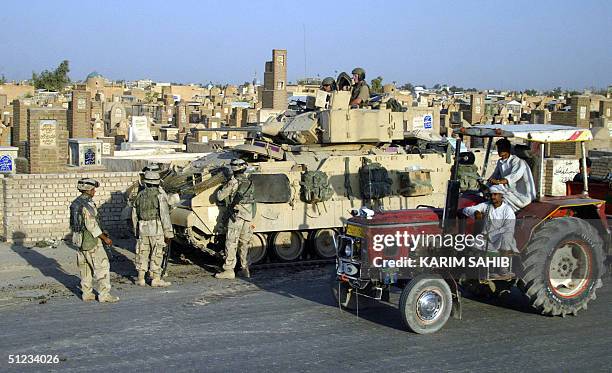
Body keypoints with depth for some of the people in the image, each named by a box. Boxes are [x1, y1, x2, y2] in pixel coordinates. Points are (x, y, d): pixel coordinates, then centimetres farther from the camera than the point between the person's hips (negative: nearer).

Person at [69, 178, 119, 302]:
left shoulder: (75, 203, 9)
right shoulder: (88, 205, -19)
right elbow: (91, 225, -23)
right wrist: (105, 238, -15)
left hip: (79, 240, 9)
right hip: (90, 241, -9)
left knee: (85, 268, 14)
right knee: (102, 266, -4)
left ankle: (87, 294, 19)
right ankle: (104, 294, -4)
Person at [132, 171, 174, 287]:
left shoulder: (140, 195, 6)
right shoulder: (160, 196, -9)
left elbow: (134, 215, 12)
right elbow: (165, 216, -12)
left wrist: (136, 231, 21)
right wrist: (168, 234, -8)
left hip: (142, 229, 5)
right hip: (156, 229, -4)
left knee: (142, 253, 13)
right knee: (156, 254, 3)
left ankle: (141, 279, 18)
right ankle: (156, 279, 6)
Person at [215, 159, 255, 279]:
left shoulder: (233, 182, -9)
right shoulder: (249, 182, 7)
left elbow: (220, 197, -7)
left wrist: (220, 190, 17)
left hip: (237, 215, -6)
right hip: (248, 216, 6)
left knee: (231, 243, -3)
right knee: (244, 244, 14)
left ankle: (229, 270, -4)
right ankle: (245, 269, 15)